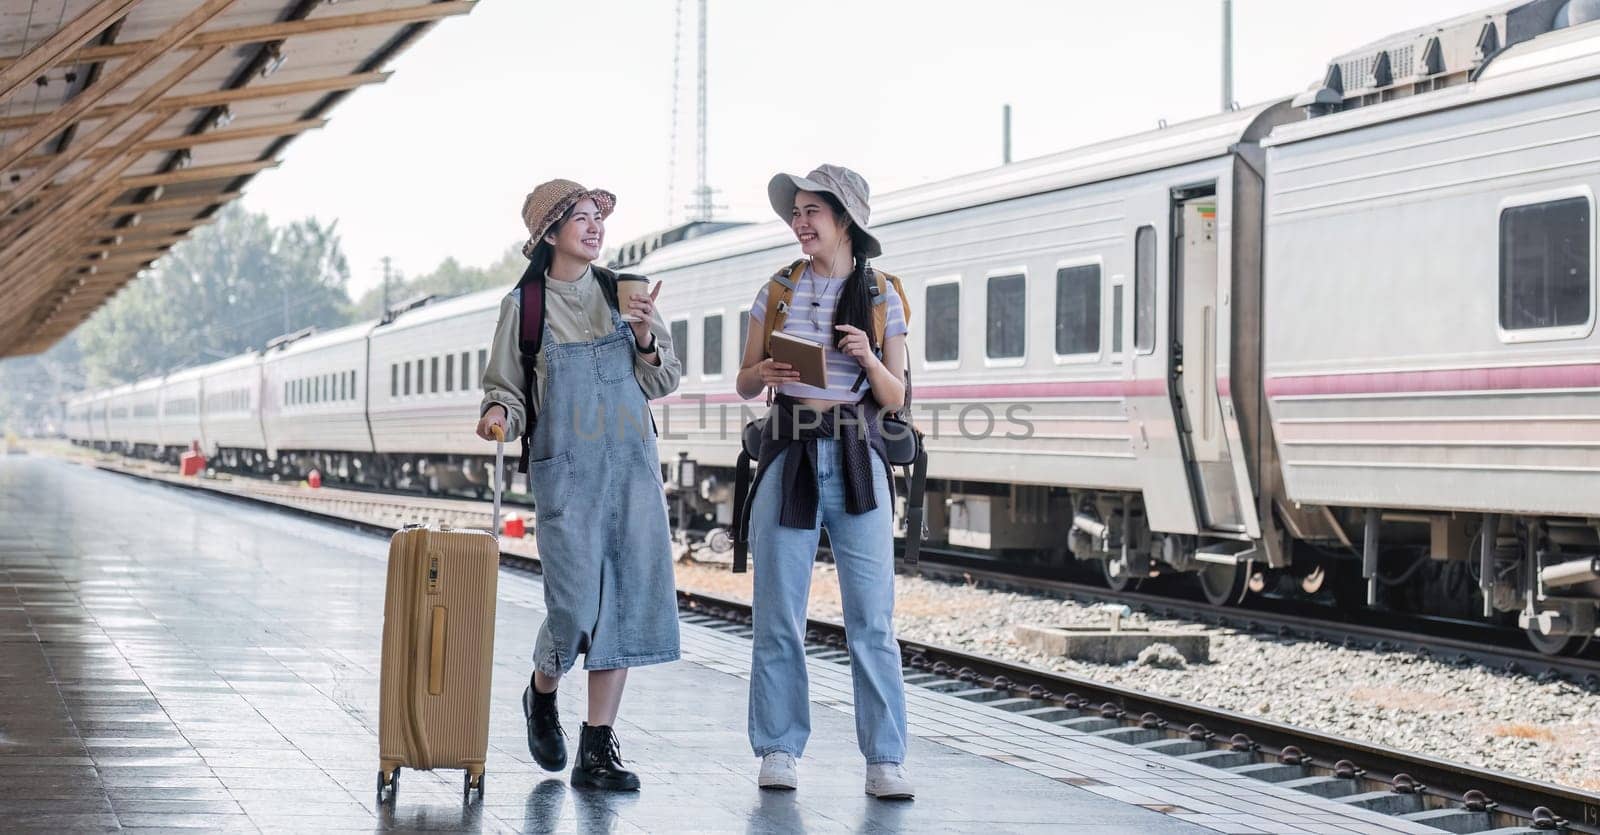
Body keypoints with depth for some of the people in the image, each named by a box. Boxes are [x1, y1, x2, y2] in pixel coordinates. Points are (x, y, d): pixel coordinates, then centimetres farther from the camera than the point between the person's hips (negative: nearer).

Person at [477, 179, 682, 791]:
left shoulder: (623, 293, 9)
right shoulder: (524, 305, 2)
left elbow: (662, 383, 11)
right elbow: (505, 385, 7)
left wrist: (645, 337, -7)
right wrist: (499, 412, -15)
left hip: (632, 465, 3)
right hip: (564, 470, -3)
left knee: (626, 597, -2)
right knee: (575, 603, -10)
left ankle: (598, 748, 4)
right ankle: (542, 695, 23)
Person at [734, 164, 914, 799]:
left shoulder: (881, 298, 5)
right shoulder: (778, 290, 7)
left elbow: (895, 398, 6)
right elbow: (744, 385, 11)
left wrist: (867, 359, -13)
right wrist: (764, 374, -12)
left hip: (857, 460, -1)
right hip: (789, 455, 1)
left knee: (872, 618, -5)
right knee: (779, 616, 1)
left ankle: (884, 759, -1)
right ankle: (778, 751, 10)